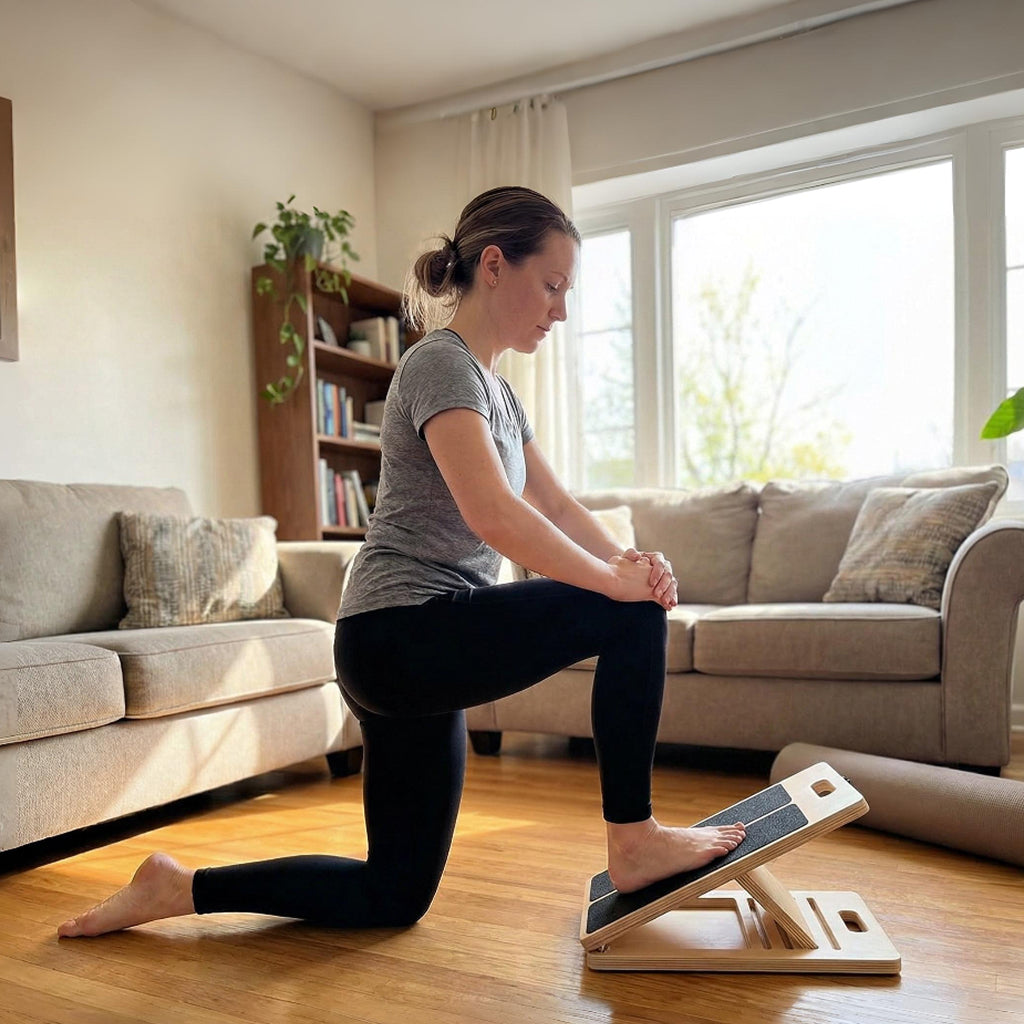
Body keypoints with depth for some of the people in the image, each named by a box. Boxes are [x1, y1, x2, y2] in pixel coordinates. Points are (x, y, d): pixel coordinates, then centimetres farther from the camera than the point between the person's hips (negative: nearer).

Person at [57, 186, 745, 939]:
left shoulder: (497, 389, 19)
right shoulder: (441, 364, -11)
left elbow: (556, 504, 13)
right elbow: (491, 514, -25)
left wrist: (628, 559, -5)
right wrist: (615, 581, -19)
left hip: (423, 652, 10)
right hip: (403, 633, -10)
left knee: (393, 897, 15)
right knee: (631, 615, -13)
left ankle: (180, 889, 23)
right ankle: (633, 842, -2)